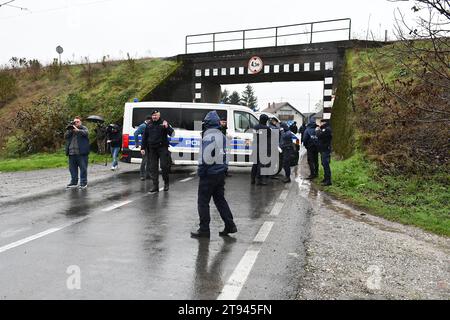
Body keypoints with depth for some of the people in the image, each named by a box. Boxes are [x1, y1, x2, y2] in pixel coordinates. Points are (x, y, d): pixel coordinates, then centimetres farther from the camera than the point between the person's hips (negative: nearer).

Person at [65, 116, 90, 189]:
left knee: (83, 168, -3)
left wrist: (77, 130, -23)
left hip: (81, 152, -5)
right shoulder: (70, 129, 19)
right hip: (72, 153, 5)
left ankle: (84, 183, 4)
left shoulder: (83, 128, 5)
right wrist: (70, 130, -7)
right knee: (72, 168, 10)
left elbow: (86, 133, -16)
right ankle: (74, 182, 19)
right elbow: (65, 136, 6)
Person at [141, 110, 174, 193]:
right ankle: (155, 186, 11)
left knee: (164, 165, -7)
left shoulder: (163, 123, 1)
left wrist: (167, 127, -27)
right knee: (153, 167, 4)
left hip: (162, 148, -4)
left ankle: (166, 183, 14)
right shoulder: (149, 125, 13)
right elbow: (144, 137, 17)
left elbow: (172, 133, -8)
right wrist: (143, 148, 11)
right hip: (152, 149, 4)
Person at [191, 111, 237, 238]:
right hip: (221, 173, 8)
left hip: (209, 174, -8)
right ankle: (230, 225, 16)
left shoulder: (208, 137, -16)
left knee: (203, 202, 2)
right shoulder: (222, 136, 11)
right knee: (220, 199, 16)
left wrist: (201, 171, -10)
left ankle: (204, 229, 7)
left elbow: (206, 157, -20)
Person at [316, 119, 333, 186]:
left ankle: (328, 181, -8)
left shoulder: (327, 129, -14)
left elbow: (320, 135, -23)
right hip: (323, 149, 10)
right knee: (324, 164, 16)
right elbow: (320, 136, 14)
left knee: (326, 164, -10)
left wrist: (318, 130, -6)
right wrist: (319, 130, 1)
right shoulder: (324, 129, 18)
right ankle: (326, 178, 27)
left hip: (325, 150, -10)